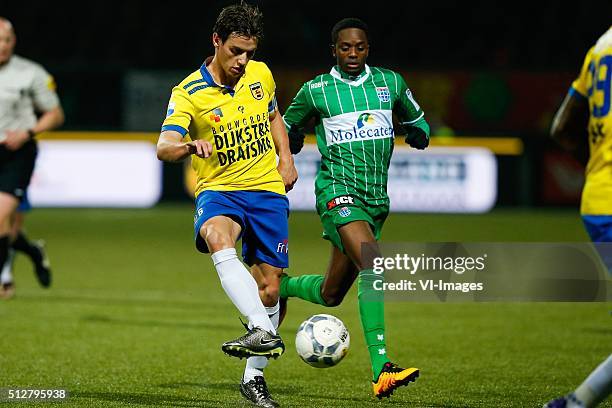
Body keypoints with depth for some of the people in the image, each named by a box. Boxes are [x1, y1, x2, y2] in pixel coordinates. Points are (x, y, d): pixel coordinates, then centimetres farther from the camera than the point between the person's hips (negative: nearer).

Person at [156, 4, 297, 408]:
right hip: (218, 190, -4)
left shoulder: (261, 74, 3)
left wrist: (286, 158, 10)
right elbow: (164, 146, -24)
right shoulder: (188, 93, -11)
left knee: (269, 287, 2)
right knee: (217, 237, -39)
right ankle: (264, 331, -48)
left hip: (267, 191, 4)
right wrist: (189, 146, -45)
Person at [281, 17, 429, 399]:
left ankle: (281, 286, 43)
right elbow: (288, 127, 17)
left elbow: (416, 121, 23)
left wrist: (418, 134, 1)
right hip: (338, 190, -5)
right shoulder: (315, 91, 0)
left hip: (376, 197, 5)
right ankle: (381, 369, -32)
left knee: (330, 294, 10)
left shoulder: (391, 82, 8)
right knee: (373, 264, -28)